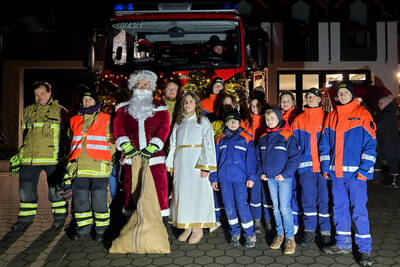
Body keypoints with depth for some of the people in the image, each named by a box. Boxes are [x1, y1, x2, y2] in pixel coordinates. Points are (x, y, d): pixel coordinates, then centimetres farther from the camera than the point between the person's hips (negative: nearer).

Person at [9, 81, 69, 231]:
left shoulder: (61, 112, 4)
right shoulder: (28, 111, 14)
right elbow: (24, 135, 21)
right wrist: (19, 155, 16)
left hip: (53, 158, -3)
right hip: (29, 158, 4)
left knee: (56, 190, 4)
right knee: (26, 190, 7)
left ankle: (60, 218, 21)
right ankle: (26, 219, 23)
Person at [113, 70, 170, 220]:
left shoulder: (160, 108, 11)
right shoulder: (123, 108, 14)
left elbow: (164, 128, -1)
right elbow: (118, 128, 2)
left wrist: (150, 149, -14)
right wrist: (128, 148, -14)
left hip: (154, 157, -1)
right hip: (131, 157, 1)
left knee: (159, 189, -3)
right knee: (131, 191, 5)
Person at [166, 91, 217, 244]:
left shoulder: (203, 121, 3)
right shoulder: (179, 122, 17)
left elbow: (208, 144, -6)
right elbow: (173, 144, 16)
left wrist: (205, 166, -16)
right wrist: (170, 165, 9)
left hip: (196, 162, -4)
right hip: (181, 162, 5)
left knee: (197, 190, -4)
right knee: (182, 191, 5)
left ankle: (198, 228, 6)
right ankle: (187, 227, 16)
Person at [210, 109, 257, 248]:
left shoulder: (246, 138, 4)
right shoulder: (221, 139, 13)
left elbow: (250, 158, 0)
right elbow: (216, 159, 13)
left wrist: (251, 177, -7)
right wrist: (214, 178, 10)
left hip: (239, 178, -3)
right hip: (224, 178, 4)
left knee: (242, 206, -6)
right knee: (229, 207, 8)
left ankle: (250, 235, 10)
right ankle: (235, 233, 24)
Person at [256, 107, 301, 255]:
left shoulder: (287, 136, -10)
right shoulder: (263, 138, 8)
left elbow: (295, 157, -11)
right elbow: (258, 156, 17)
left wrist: (285, 174, -16)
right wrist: (261, 172, 5)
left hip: (284, 178, -6)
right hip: (270, 177, 6)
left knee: (285, 208, -4)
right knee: (276, 207, 14)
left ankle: (290, 237, 11)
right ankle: (279, 234, 27)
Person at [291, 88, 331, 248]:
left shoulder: (326, 117, 4)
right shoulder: (298, 120, 10)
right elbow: (294, 144, 12)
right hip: (306, 166, 2)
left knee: (324, 199, 4)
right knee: (308, 200, 8)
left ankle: (326, 232, 18)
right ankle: (309, 232, 20)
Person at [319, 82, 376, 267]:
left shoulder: (362, 114, -1)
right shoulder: (331, 116, 12)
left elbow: (370, 144, -6)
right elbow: (324, 144, 14)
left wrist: (364, 170, -13)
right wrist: (326, 167, 5)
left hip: (356, 173, -5)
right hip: (336, 173, 5)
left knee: (358, 210, -1)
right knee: (339, 208, 12)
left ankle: (364, 249, 11)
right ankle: (343, 244, 25)